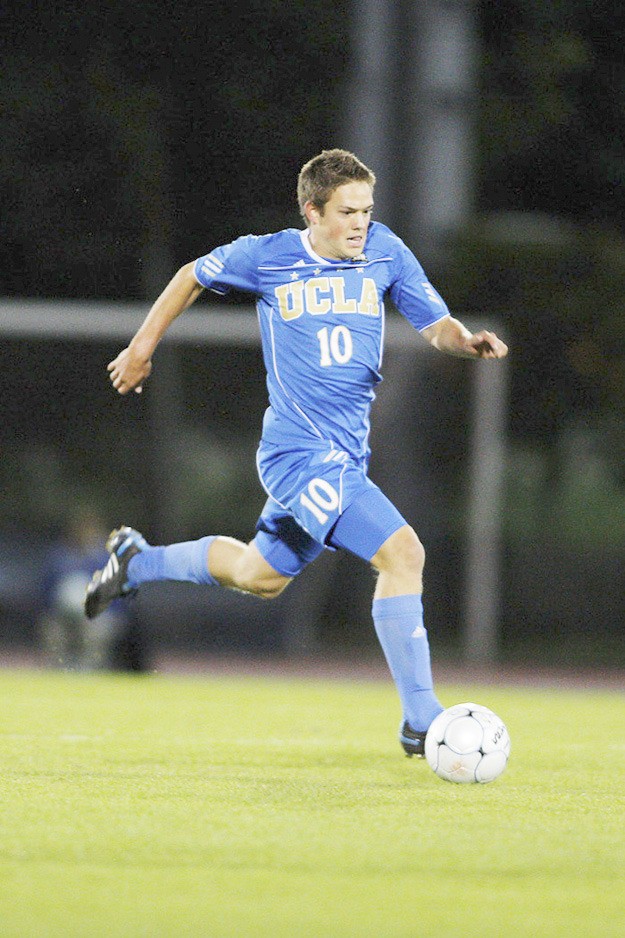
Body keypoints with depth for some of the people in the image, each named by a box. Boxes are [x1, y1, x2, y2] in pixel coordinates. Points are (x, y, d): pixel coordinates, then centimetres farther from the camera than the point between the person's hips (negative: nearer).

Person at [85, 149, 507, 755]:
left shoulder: (385, 251, 2)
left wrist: (466, 341, -20)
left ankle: (136, 561, 45)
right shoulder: (266, 257, -7)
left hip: (346, 454, 7)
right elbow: (193, 276, 11)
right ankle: (420, 721, -15)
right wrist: (143, 347, 16)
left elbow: (435, 324, 2)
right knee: (402, 553, -20)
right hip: (300, 451, -7)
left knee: (258, 576, 22)